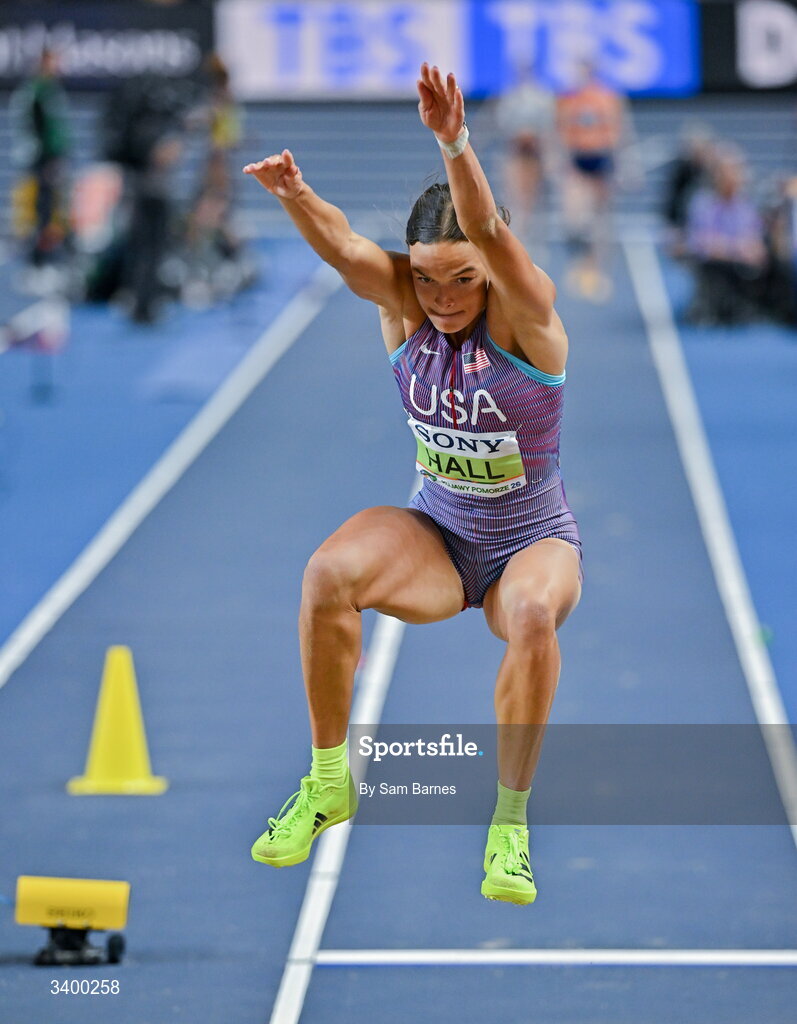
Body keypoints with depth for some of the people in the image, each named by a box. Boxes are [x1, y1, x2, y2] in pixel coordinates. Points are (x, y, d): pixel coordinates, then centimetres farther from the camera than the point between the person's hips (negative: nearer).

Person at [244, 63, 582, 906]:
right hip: (436, 536, 3)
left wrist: (454, 147, -58)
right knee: (329, 573, -28)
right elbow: (339, 245, -29)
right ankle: (328, 784, -14)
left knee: (532, 612, -38)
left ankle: (510, 824, -24)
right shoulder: (402, 300, -9)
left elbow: (490, 233, -39)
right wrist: (294, 194, -52)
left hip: (534, 540, -3)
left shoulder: (526, 313, -19)